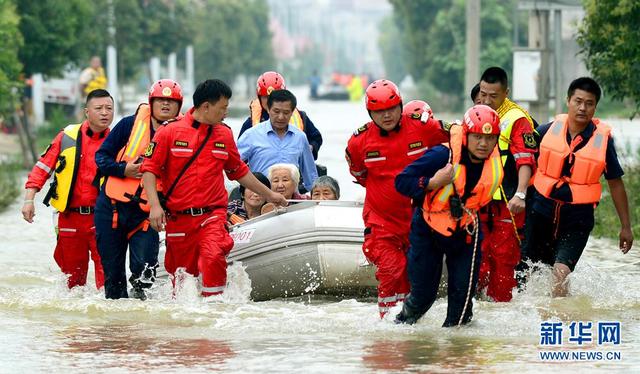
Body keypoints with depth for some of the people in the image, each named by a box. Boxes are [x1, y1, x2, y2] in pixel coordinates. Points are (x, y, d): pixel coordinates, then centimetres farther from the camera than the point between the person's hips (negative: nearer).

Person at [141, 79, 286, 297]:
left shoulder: (224, 135, 11)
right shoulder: (170, 132, -1)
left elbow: (239, 171, 25)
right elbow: (149, 169, -1)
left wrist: (268, 195, 31)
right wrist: (155, 205, -13)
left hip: (212, 216, 1)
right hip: (178, 219, -1)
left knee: (213, 257, -25)